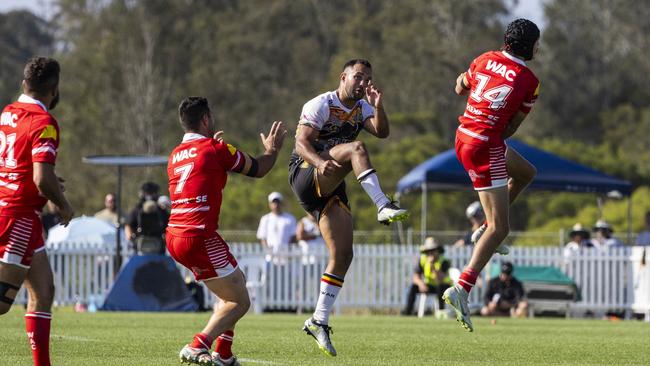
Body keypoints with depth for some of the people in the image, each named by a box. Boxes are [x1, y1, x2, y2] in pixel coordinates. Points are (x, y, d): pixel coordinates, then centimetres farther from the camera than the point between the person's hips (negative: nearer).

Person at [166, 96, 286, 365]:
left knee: (237, 280, 24)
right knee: (240, 301, 0)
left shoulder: (175, 155, 15)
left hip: (174, 236, 8)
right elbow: (258, 169, 8)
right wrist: (272, 149, 28)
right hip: (199, 238, -8)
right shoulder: (216, 149, -5)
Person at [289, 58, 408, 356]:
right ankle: (383, 207, -43)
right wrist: (320, 162, -39)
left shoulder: (361, 108, 13)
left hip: (331, 190, 7)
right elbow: (302, 143, -20)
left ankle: (319, 321, 4)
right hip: (305, 176, -7)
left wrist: (378, 106, -22)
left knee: (343, 256, -2)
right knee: (355, 148, -31)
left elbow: (382, 132, -5)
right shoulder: (321, 105, -8)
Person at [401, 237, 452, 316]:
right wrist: (421, 284, -36)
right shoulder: (422, 260, -11)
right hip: (430, 286, 4)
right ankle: (408, 310, -21)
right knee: (413, 286, -20)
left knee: (440, 286, -38)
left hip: (444, 285, -4)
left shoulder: (444, 261, -24)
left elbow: (440, 280, -35)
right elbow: (415, 277, -14)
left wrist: (432, 266, -43)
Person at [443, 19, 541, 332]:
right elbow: (512, 127, -3)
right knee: (500, 228, -7)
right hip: (486, 147, -8)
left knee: (526, 173, 31)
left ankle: (484, 230, 28)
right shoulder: (529, 82, -10)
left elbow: (460, 88, 19)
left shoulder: (485, 59, 4)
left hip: (464, 136, 8)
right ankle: (462, 289, -19)